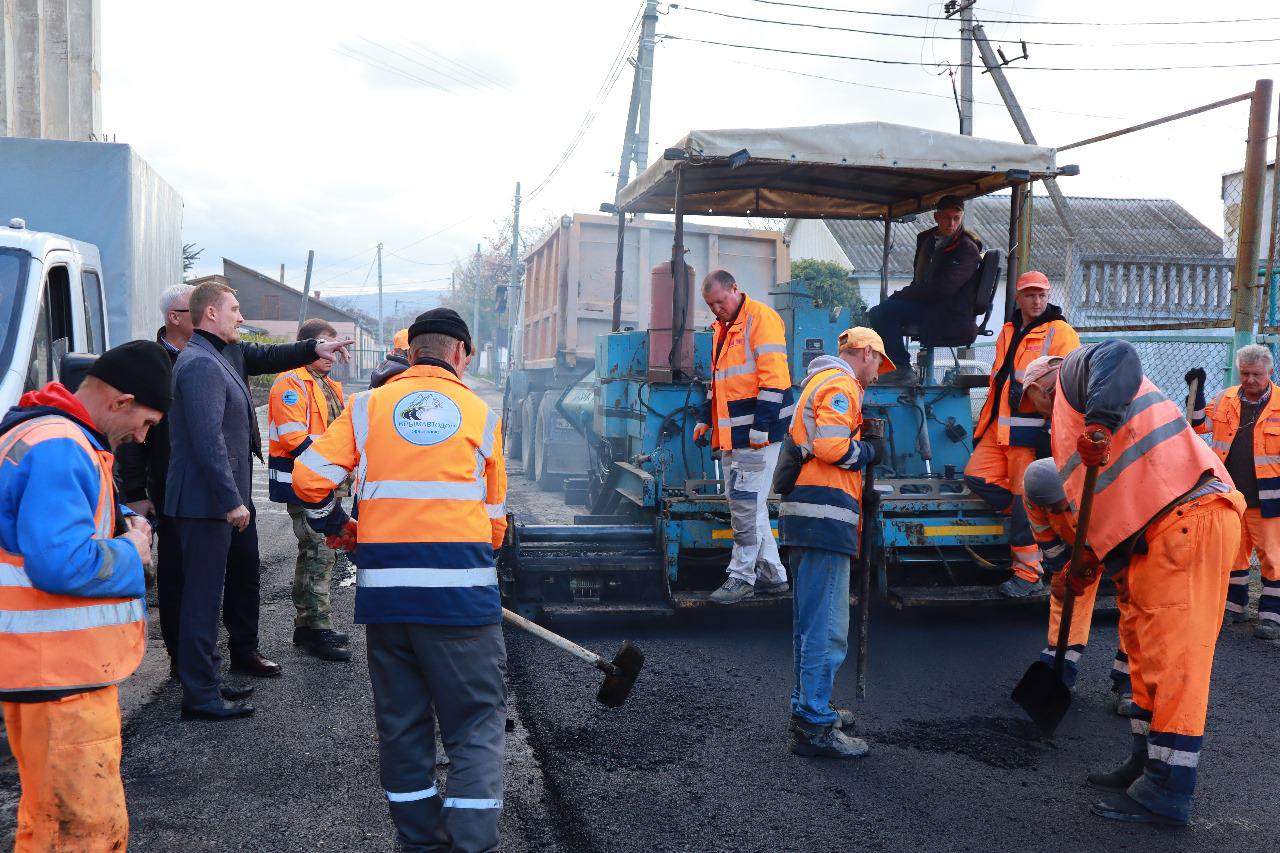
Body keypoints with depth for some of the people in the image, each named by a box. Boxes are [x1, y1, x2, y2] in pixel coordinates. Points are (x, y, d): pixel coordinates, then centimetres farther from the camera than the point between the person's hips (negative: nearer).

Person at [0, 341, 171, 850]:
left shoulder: (62, 439, 13)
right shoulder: (58, 450, -21)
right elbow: (63, 563, -30)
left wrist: (122, 523, 9)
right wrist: (130, 553, -12)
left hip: (57, 665, 11)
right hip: (60, 672, -11)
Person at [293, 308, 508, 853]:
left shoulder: (368, 406, 6)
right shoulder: (481, 414, 6)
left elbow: (310, 476, 1)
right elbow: (494, 521, 9)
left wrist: (334, 526, 20)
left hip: (383, 587, 3)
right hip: (462, 590, -2)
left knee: (401, 725, 15)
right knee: (476, 725, 5)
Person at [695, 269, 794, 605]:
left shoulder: (761, 318, -10)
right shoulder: (721, 328, 18)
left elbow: (773, 378, -17)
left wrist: (760, 427, -21)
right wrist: (705, 418, 21)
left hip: (757, 434, -9)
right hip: (731, 433, 9)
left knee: (746, 503, -7)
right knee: (745, 503, 11)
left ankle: (741, 576, 3)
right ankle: (772, 574, 19)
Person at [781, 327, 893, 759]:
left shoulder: (820, 381, 27)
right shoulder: (840, 383, -5)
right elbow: (832, 445, -18)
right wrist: (869, 452, -2)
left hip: (804, 512, 11)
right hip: (825, 513, -11)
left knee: (811, 621, 19)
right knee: (827, 626, -8)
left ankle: (807, 706, 29)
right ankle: (814, 727, -4)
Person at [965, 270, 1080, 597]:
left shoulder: (1060, 333, -4)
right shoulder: (1008, 332, 19)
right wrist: (984, 423, 24)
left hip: (1032, 431, -8)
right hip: (1000, 428, 8)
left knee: (1026, 497, -5)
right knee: (977, 477, 0)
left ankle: (1028, 575, 4)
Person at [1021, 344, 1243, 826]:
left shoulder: (1074, 372, 6)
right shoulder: (1071, 425, 30)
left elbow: (1117, 354, -20)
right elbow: (1118, 503, 27)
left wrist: (1099, 420, -30)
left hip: (1189, 513, -10)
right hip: (1155, 532, 10)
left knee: (1171, 651, -8)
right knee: (1143, 642, 16)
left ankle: (1168, 794, -4)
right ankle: (1149, 765, 27)